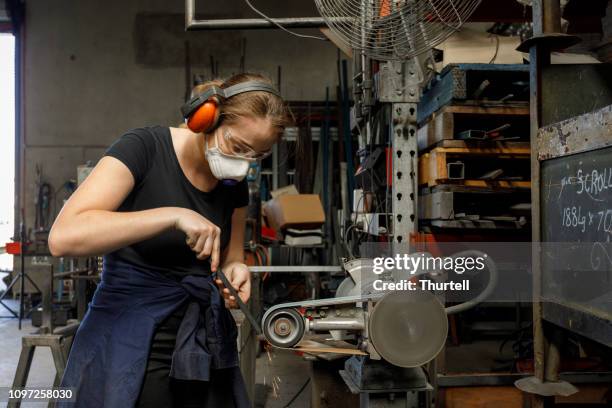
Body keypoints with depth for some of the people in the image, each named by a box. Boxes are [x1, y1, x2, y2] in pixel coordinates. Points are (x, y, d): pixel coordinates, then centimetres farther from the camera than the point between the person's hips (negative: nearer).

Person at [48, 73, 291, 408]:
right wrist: (173, 215, -30)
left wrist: (234, 271, -11)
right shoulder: (144, 148, -15)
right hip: (131, 347, -6)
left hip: (205, 349, 6)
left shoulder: (235, 184, 2)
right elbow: (62, 238, -27)